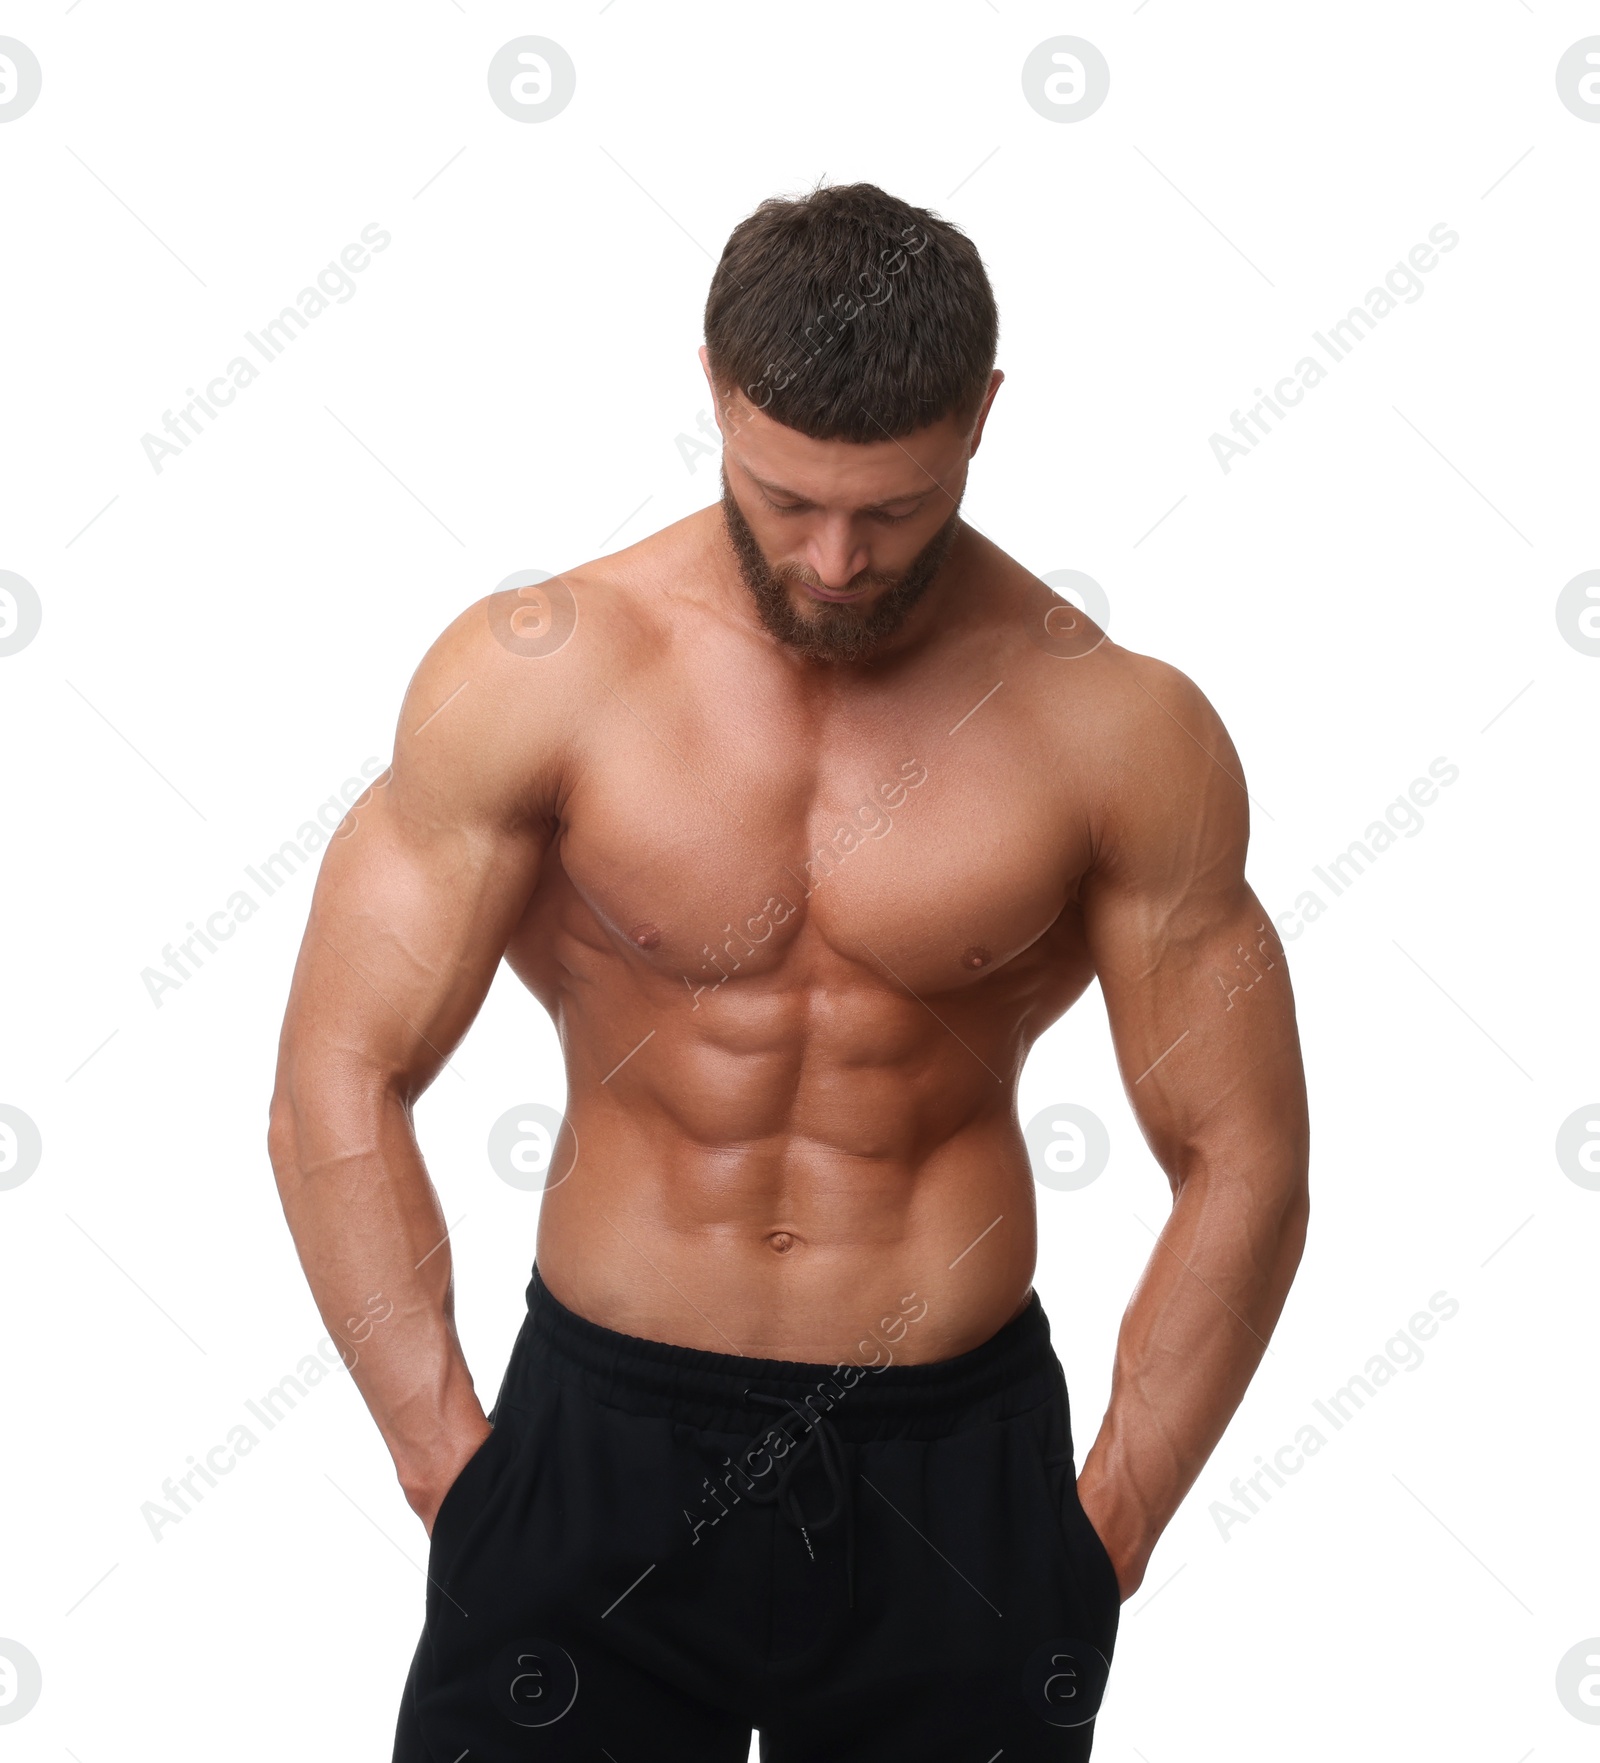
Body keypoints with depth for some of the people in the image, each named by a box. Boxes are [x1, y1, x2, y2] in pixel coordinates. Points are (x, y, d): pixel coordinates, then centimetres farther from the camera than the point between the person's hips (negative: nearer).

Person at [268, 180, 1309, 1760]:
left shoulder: (1120, 730, -7)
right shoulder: (531, 674, -9)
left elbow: (1241, 1167, -1)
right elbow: (338, 1084, -6)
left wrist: (1107, 1527, -1)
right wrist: (448, 1463, -6)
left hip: (958, 1460, 1)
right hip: (602, 1441, 0)